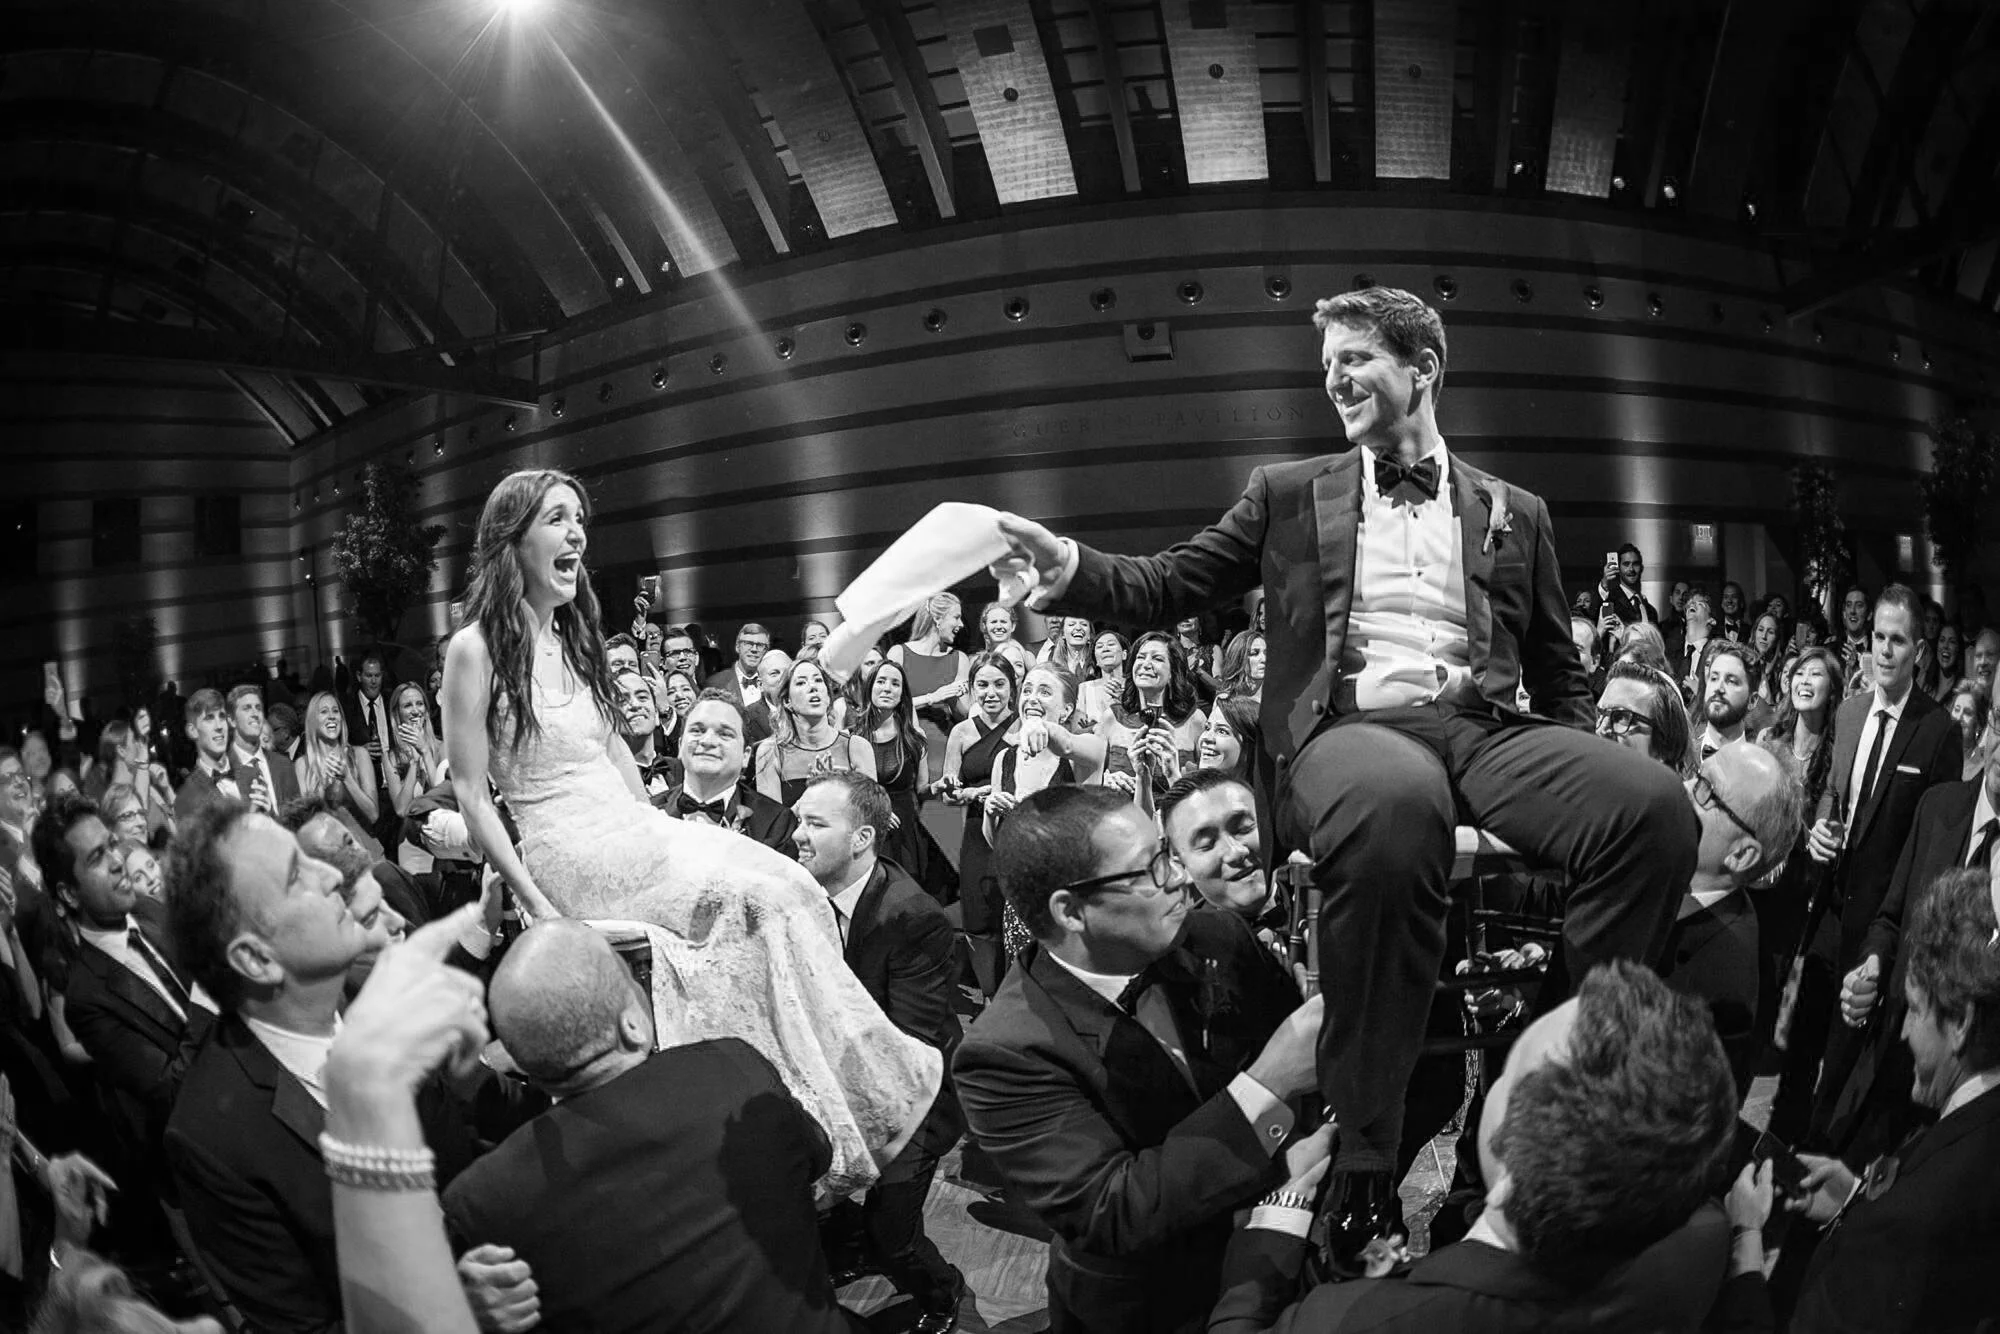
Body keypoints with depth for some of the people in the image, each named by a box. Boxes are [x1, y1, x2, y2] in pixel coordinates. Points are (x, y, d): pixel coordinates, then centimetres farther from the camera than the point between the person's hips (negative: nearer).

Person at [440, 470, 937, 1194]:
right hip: (573, 854, -7)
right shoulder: (476, 649, -9)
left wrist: (662, 829, 11)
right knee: (764, 896, -21)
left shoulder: (572, 635, 13)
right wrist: (534, 903, -14)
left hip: (630, 829, 7)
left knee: (787, 887, -13)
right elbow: (471, 793, -10)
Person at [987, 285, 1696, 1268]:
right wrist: (1075, 568, -9)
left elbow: (1559, 671, 23)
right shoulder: (1289, 494, 18)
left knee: (1652, 805, -29)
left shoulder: (1514, 513, 21)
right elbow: (1170, 586, 10)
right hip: (1350, 727, -2)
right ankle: (1363, 1166, -29)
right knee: (1394, 805, -41)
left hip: (1487, 727, 3)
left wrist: (1578, 772, 7)